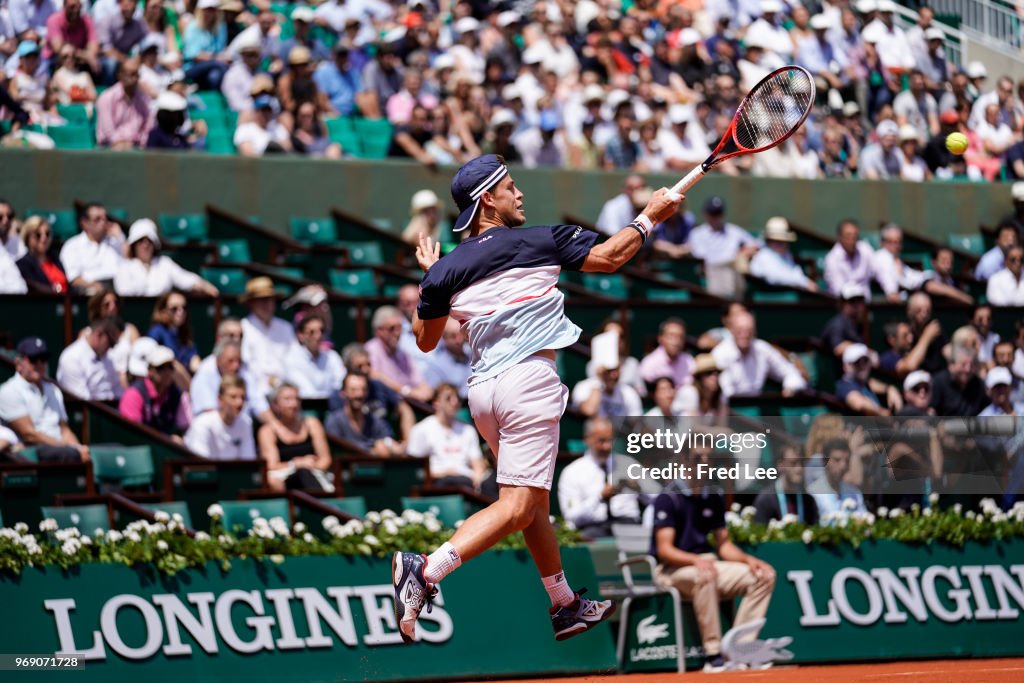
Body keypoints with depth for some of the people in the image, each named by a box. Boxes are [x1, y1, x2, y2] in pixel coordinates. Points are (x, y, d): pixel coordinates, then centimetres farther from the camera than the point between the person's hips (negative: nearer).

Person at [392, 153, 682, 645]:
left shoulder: (447, 270, 8)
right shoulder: (539, 241, -2)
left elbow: (424, 340, 19)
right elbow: (610, 256, 6)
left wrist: (429, 277, 30)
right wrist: (649, 217, 19)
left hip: (482, 389, 7)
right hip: (529, 380, -7)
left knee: (533, 498, 19)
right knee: (517, 506, -13)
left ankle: (566, 606, 25)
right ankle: (426, 571, -31)